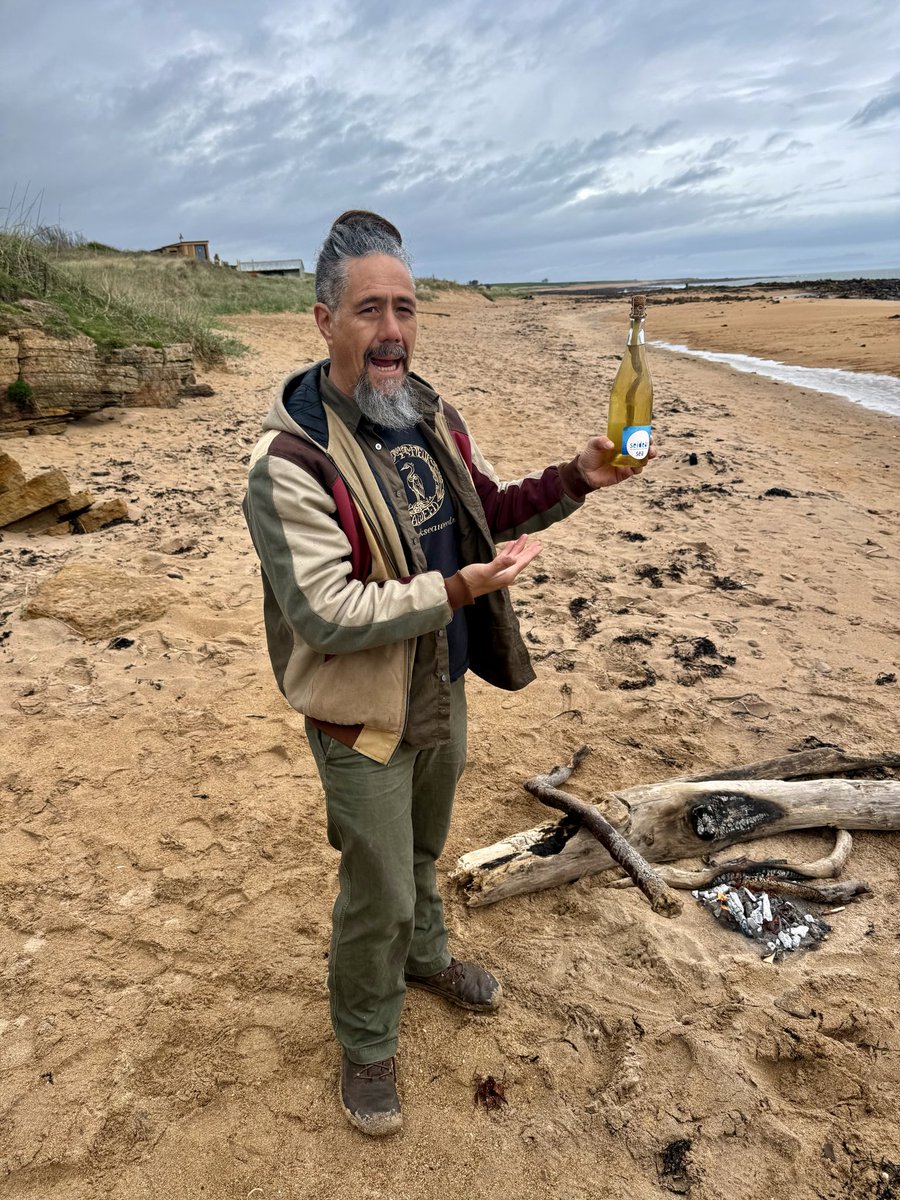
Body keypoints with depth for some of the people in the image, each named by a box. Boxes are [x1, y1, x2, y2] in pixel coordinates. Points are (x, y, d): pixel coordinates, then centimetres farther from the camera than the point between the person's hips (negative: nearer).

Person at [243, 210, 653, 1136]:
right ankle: (365, 1044, 38)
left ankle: (424, 955, 58)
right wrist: (460, 587, -32)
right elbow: (325, 613, -28)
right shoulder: (289, 461, -25)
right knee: (377, 893, 9)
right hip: (362, 716, -6)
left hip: (443, 689, 7)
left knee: (422, 851, 29)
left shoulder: (432, 416, -1)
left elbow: (487, 510, 12)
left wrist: (574, 480, -4)